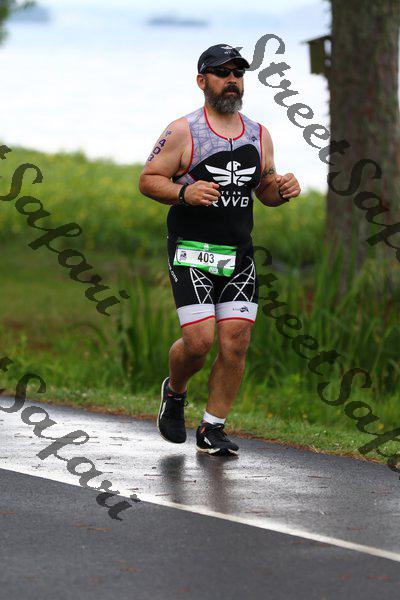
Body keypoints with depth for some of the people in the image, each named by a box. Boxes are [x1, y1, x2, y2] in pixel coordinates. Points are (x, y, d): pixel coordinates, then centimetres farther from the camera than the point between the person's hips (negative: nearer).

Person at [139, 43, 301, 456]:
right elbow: (148, 180, -4)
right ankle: (174, 392, 19)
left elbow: (265, 189, 20)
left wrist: (282, 190, -3)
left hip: (239, 255, 5)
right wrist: (184, 192, -22)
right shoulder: (183, 132, -4)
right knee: (199, 341, -13)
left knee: (236, 342, -4)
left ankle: (212, 430, 8)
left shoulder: (259, 136, 11)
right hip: (191, 251, -5)